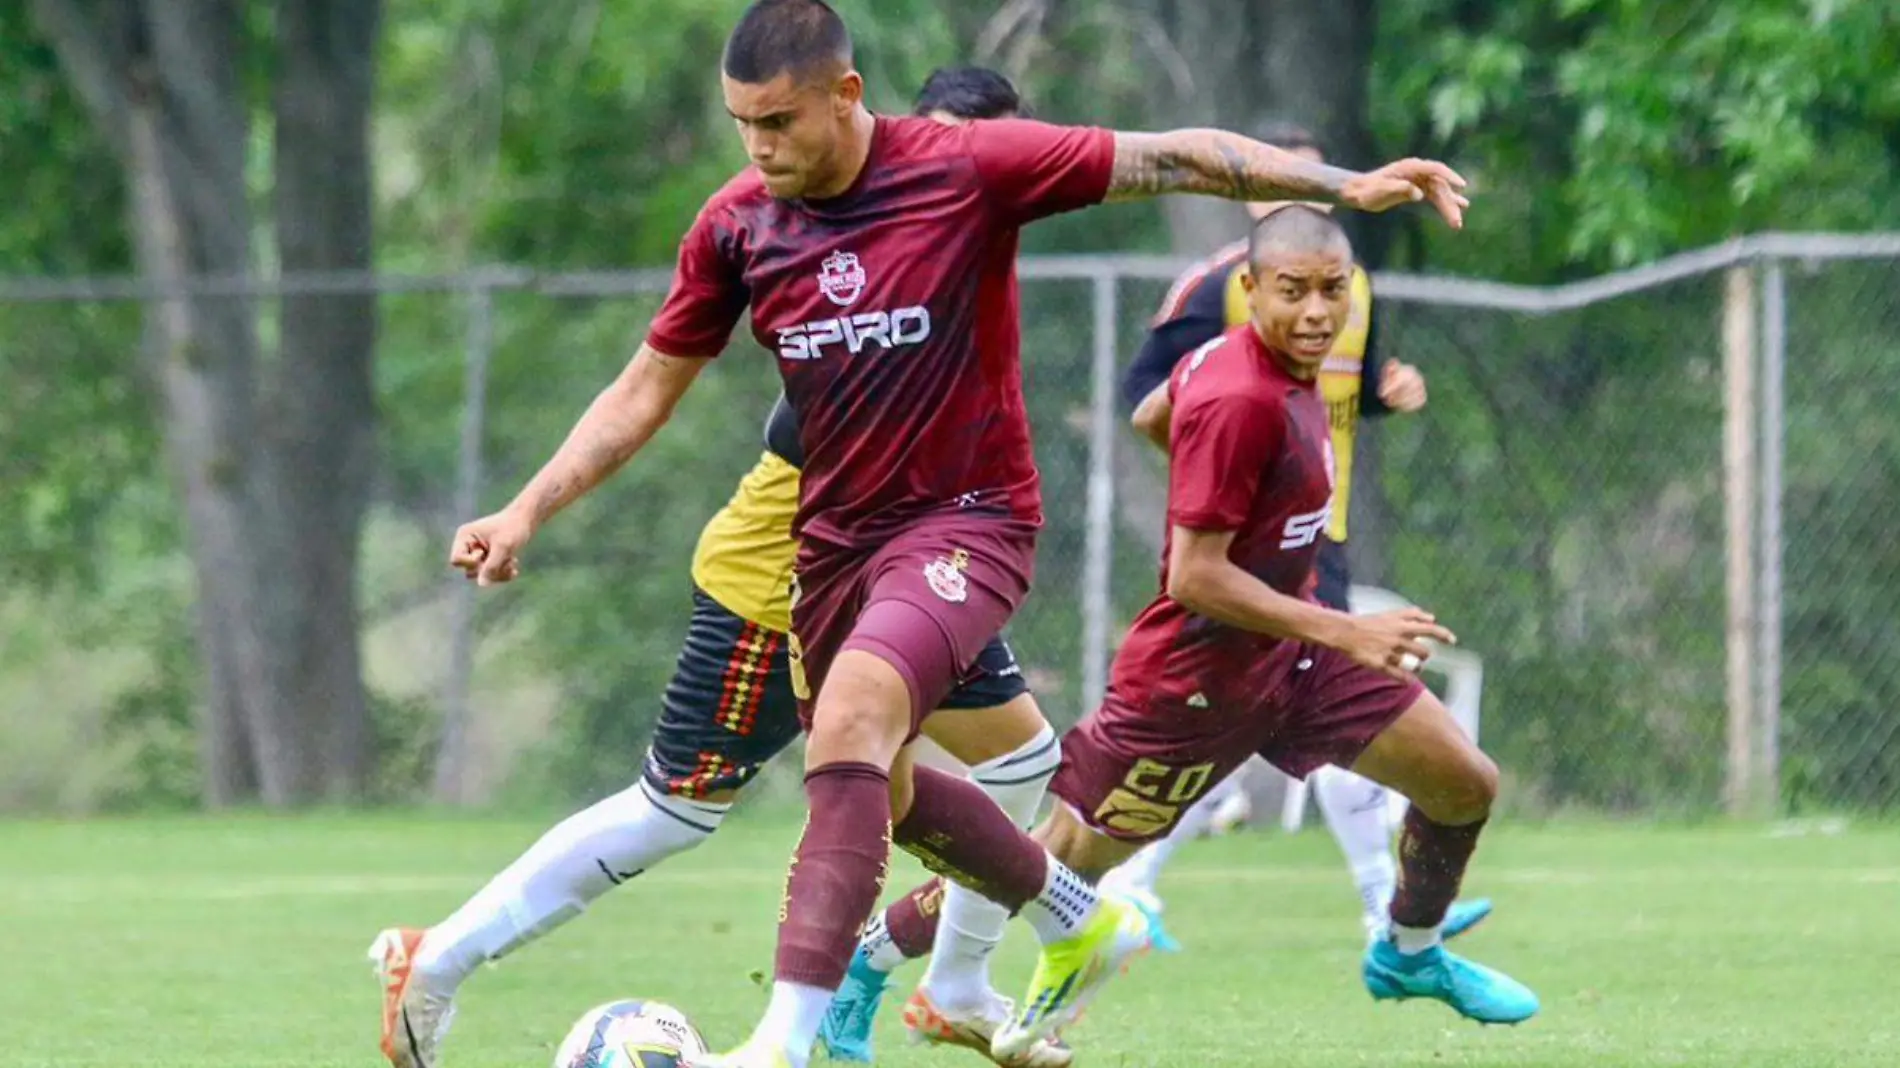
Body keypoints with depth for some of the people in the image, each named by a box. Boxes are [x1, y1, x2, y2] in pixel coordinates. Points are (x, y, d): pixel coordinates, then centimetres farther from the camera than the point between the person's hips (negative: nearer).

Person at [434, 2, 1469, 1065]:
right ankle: (1085, 926, 46)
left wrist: (1348, 185, -16)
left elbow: (1168, 158, -11)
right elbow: (645, 393, 6)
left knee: (853, 716, -30)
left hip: (967, 520, -6)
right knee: (881, 791, 18)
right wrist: (526, 512, -2)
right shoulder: (736, 227, -3)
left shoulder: (968, 168, -16)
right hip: (835, 532, 6)